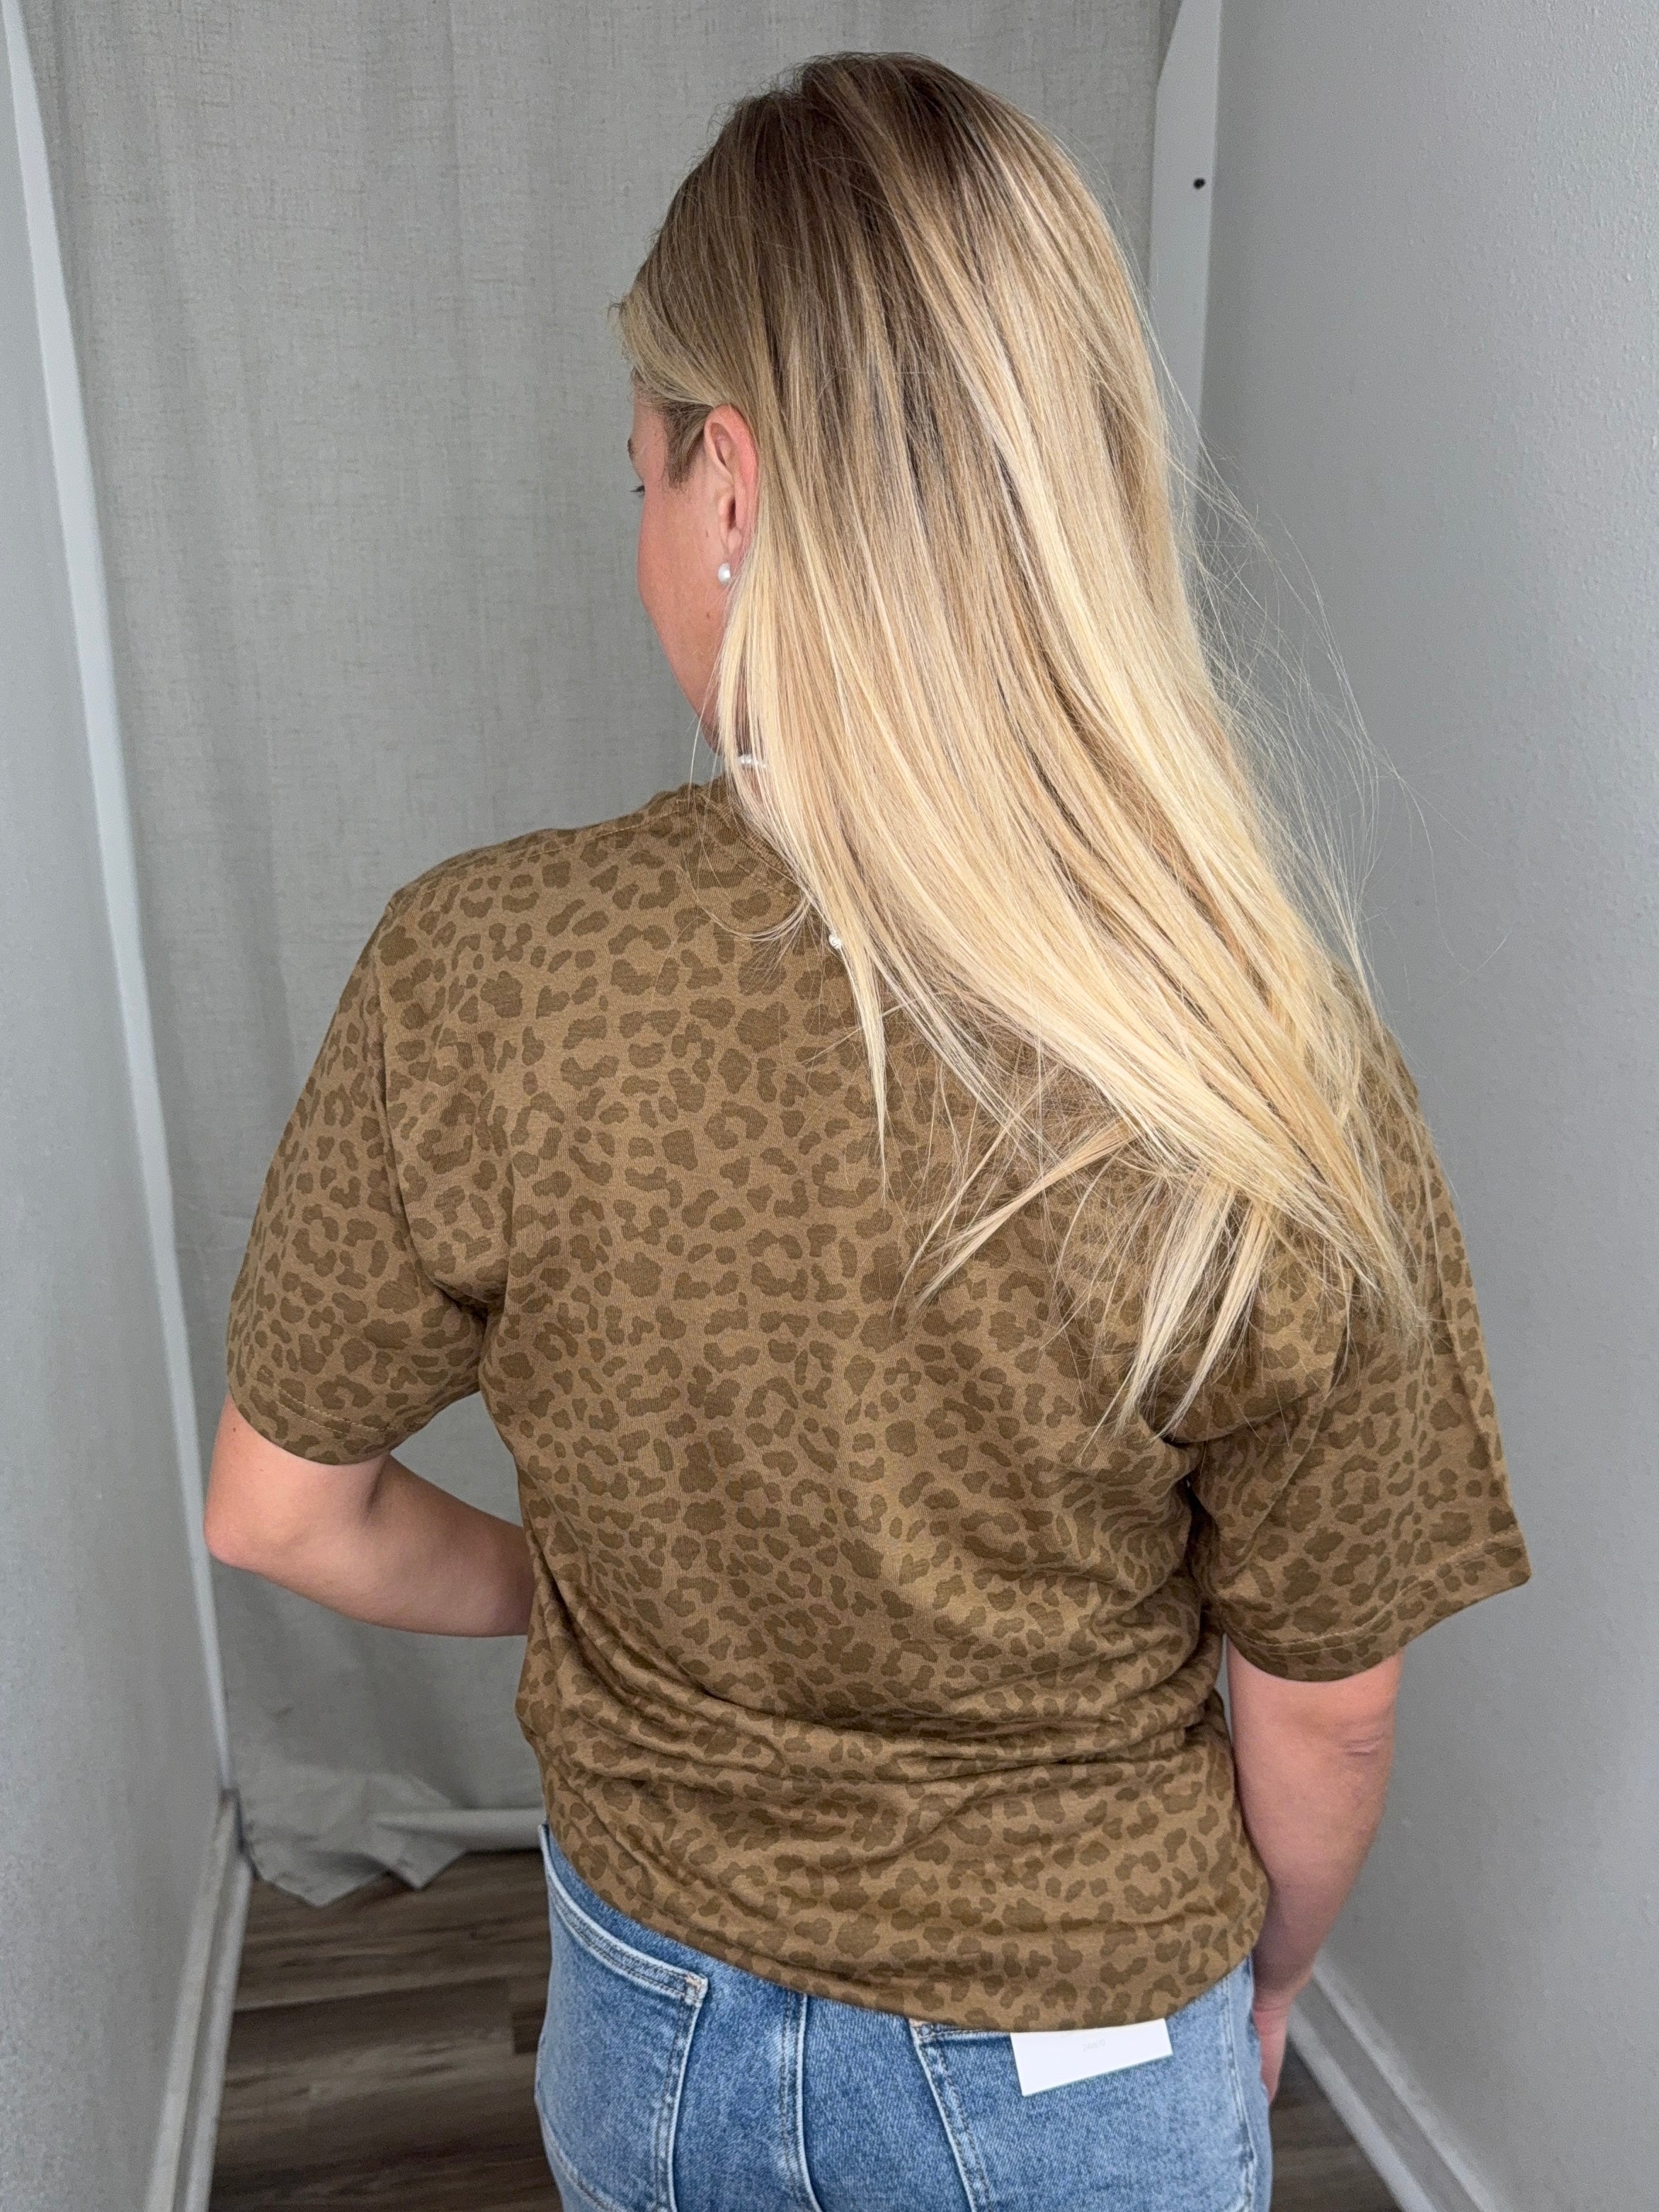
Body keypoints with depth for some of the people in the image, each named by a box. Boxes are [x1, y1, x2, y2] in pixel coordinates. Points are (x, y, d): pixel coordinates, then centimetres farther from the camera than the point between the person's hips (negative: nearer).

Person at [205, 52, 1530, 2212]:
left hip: (651, 2022, 1)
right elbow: (1324, 1716, -14)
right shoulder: (1271, 1066, -28)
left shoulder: (472, 983, -26)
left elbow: (282, 1509, -11)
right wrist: (1256, 1990, 7)